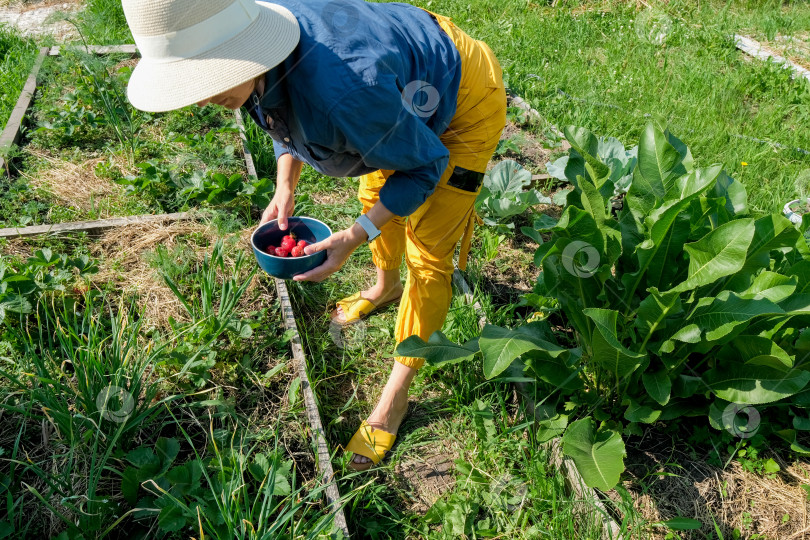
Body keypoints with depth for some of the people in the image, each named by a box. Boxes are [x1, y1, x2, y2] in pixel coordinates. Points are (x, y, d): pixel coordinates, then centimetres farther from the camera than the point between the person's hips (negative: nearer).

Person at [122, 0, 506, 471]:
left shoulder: (342, 88, -45)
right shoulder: (256, 56, -20)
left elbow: (425, 165, -27)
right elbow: (293, 114, 3)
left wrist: (354, 238, -29)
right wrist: (285, 190, -8)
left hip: (463, 100, -7)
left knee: (428, 254, -5)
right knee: (375, 193, 25)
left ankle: (395, 397, 11)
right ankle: (386, 287, 56)